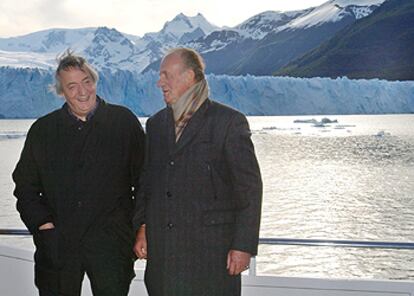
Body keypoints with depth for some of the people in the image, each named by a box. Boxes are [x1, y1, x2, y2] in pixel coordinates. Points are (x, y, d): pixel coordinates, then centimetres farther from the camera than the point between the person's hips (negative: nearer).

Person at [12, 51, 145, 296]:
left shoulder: (124, 121, 3)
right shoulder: (43, 130, 9)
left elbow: (145, 179, 5)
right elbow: (25, 186, 13)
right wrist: (41, 221, -1)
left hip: (112, 242, -2)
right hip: (56, 246, 2)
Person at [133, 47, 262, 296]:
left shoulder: (229, 122, -4)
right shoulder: (156, 124, 14)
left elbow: (250, 188, -6)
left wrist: (244, 246, -10)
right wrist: (142, 227, 7)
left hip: (210, 248, -5)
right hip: (162, 248, 5)